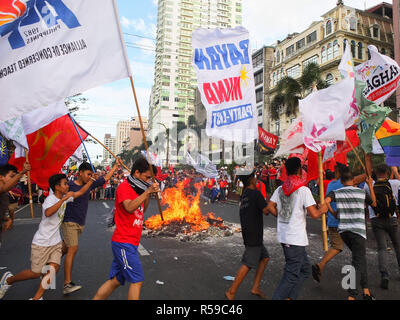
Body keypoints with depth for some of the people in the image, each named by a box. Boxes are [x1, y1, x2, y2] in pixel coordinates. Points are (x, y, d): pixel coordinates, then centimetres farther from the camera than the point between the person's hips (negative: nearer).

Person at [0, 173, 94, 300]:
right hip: (42, 242, -7)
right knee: (36, 273, 6)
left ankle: (37, 297, 11)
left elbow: (81, 191, 9)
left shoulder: (65, 197, 1)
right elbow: (48, 213, -43)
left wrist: (92, 179, 3)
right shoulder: (50, 199, -22)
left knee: (54, 268, -3)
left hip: (56, 242, 7)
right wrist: (64, 199, -43)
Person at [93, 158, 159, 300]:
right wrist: (147, 191, -30)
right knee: (137, 281, -4)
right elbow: (129, 207, -29)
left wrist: (149, 194, 7)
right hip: (124, 242, -9)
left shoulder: (135, 188, 16)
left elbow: (142, 210, 20)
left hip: (129, 243, 9)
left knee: (115, 281, 14)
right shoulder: (124, 187, -12)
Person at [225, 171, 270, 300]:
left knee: (265, 257, 18)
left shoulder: (244, 195, 12)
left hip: (250, 234, 9)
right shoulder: (256, 193, -14)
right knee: (248, 264, -3)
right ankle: (231, 292, 4)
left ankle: (255, 287, 21)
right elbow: (266, 211, -15)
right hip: (254, 235, -9)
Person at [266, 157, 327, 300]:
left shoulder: (280, 189, 6)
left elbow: (270, 207, 3)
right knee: (292, 275, 2)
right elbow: (314, 214, -16)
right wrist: (322, 209, 4)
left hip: (283, 235, 7)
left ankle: (289, 297, 20)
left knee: (305, 269, 21)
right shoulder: (304, 190, -13)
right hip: (296, 238, -7)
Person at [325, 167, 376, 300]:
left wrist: (333, 213, -1)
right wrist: (370, 185, 22)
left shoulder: (336, 193, 0)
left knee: (360, 259, 21)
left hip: (343, 230, 3)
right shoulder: (362, 192, 0)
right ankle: (351, 296, -8)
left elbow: (325, 201, -18)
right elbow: (374, 204, 18)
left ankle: (366, 291, 26)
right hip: (358, 230, -3)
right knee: (358, 263, -1)